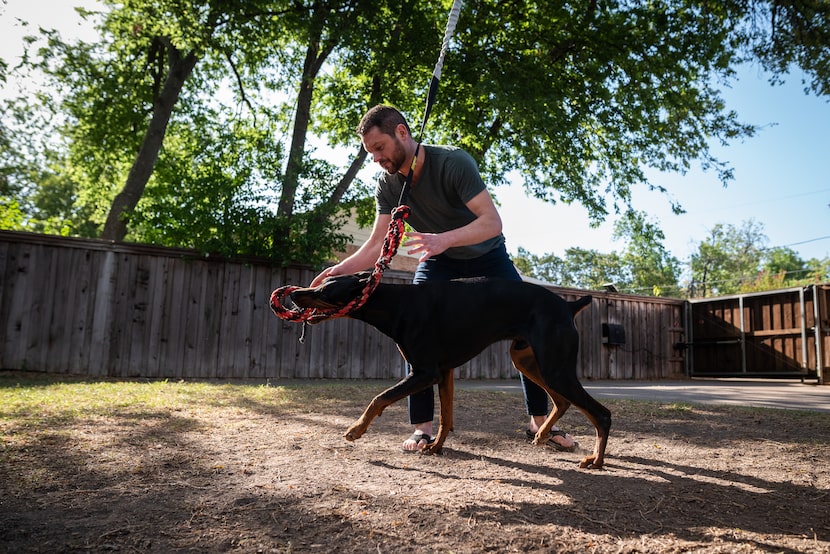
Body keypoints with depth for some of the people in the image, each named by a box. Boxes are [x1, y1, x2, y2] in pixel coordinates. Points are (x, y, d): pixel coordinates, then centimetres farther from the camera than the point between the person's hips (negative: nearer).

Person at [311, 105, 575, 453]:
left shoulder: (454, 162, -30)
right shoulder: (388, 185, -15)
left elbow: (492, 221, -38)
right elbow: (376, 244, -17)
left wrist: (444, 239, -54)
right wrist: (341, 269, -34)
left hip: (486, 254, -2)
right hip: (439, 259, 3)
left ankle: (539, 421, 7)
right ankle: (422, 427, -9)